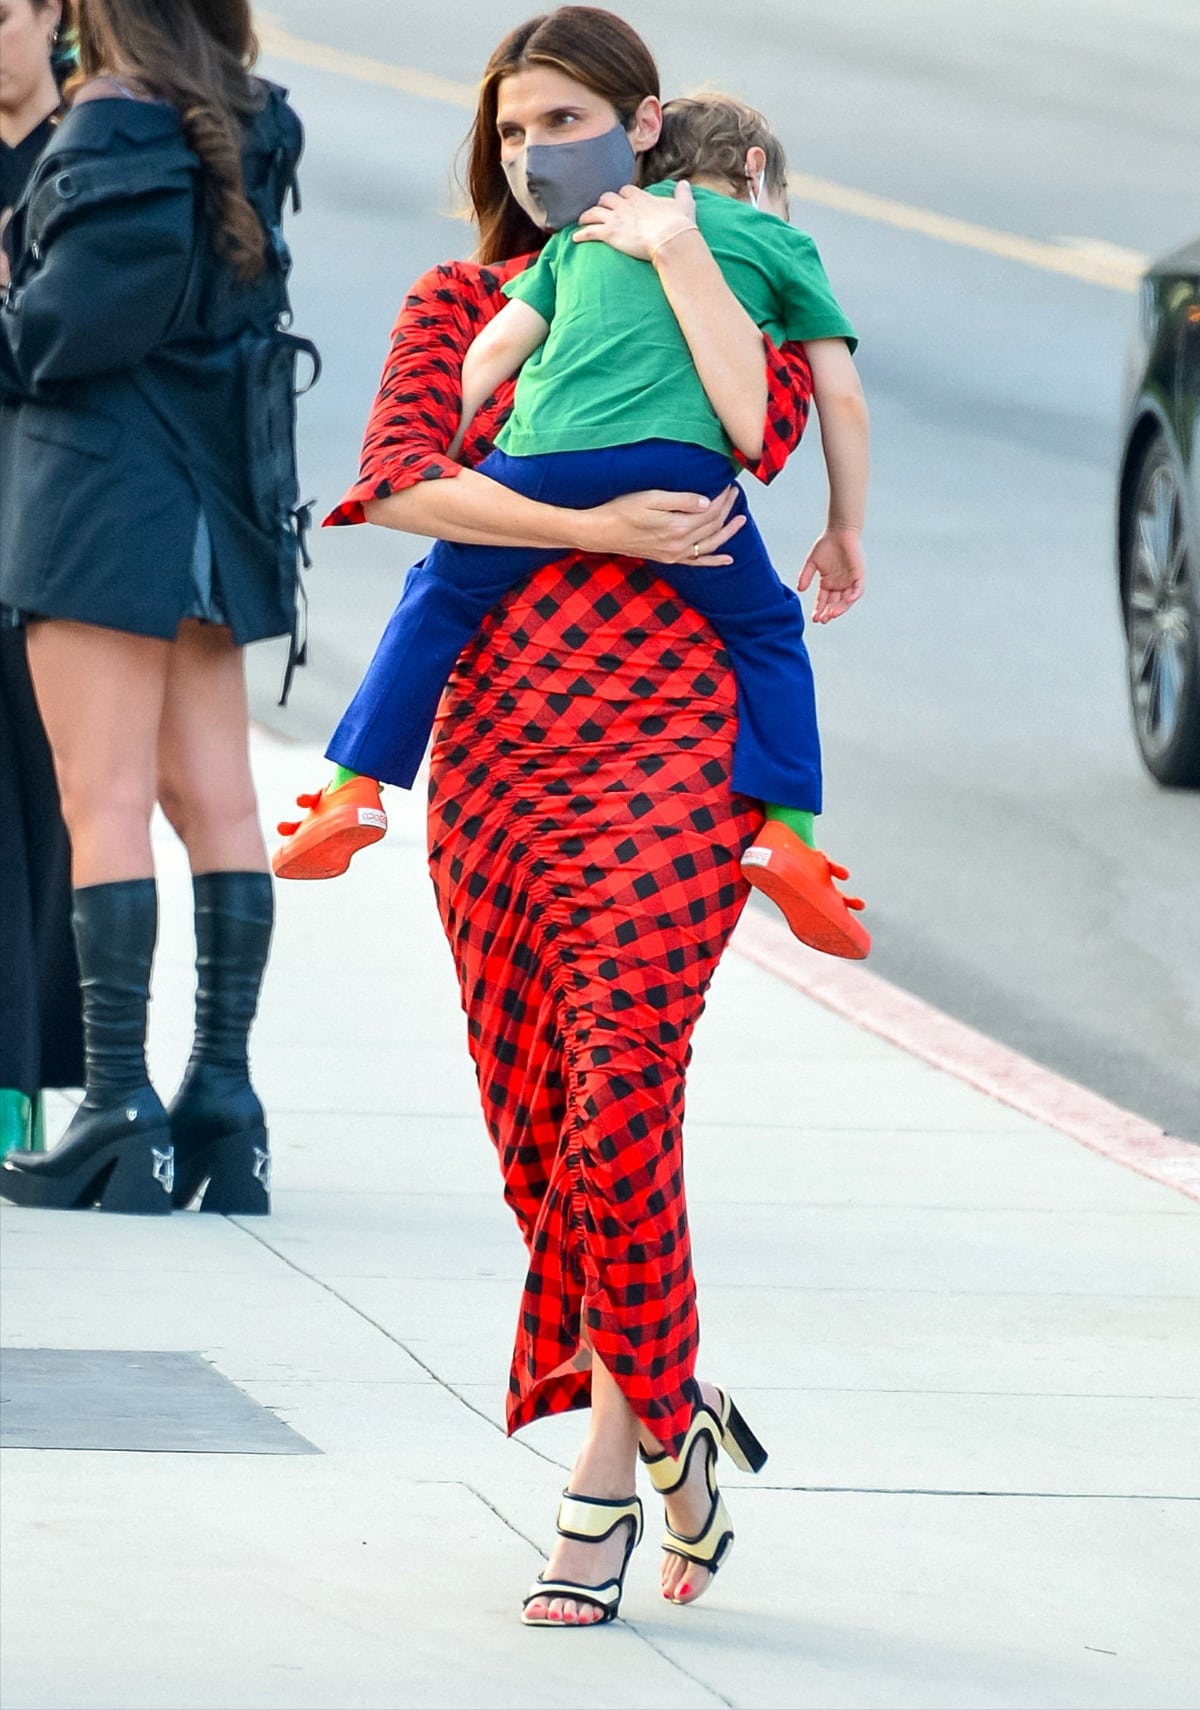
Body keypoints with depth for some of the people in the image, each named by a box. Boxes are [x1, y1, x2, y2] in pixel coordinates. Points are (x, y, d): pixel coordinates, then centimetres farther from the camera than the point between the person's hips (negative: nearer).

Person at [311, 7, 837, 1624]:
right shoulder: (460, 304, 16)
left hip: (663, 730, -4)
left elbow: (763, 428, -12)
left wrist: (676, 252, -9)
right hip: (493, 735, 4)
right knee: (534, 1114, 5)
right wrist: (591, 529, -12)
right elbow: (399, 477, -2)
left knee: (616, 1094, -13)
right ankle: (671, 1415, 21)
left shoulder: (727, 286, 10)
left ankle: (610, 1463, -3)